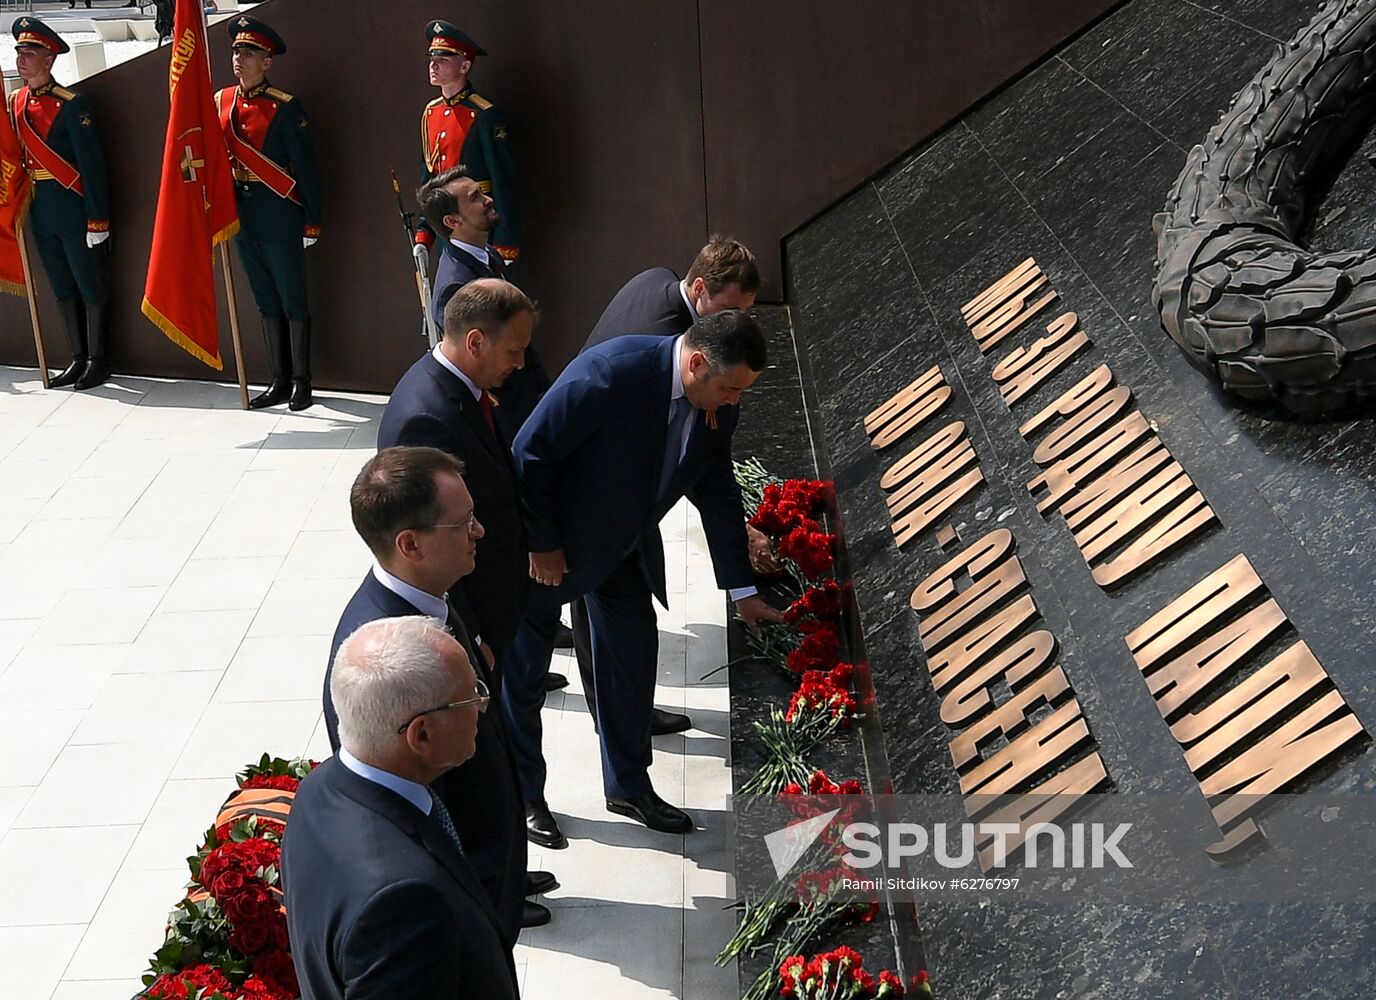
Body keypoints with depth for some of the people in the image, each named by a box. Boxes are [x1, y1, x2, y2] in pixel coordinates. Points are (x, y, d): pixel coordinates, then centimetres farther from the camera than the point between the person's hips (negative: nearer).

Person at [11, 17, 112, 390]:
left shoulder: (71, 105, -13)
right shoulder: (16, 102, 8)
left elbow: (92, 166, -15)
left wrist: (98, 222, -17)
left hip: (73, 208, -7)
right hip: (40, 209, 7)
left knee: (90, 286, 3)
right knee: (62, 288, 13)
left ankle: (98, 361, 12)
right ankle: (78, 359, 22)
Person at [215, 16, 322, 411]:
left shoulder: (285, 107, -10)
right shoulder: (221, 102, 7)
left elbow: (306, 167, -10)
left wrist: (311, 222, -11)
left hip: (279, 216, -6)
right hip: (242, 213, 6)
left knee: (293, 301, 2)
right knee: (267, 302, 12)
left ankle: (301, 382, 10)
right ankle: (279, 381, 20)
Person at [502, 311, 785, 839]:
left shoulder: (718, 405, -10)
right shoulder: (608, 373, -33)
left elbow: (718, 494, 3)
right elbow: (531, 452, -26)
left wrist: (743, 590, 6)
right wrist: (541, 544, -19)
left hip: (627, 544, 7)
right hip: (550, 543, -6)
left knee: (634, 655, 13)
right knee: (522, 666, 6)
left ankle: (629, 786, 31)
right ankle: (521, 794, 25)